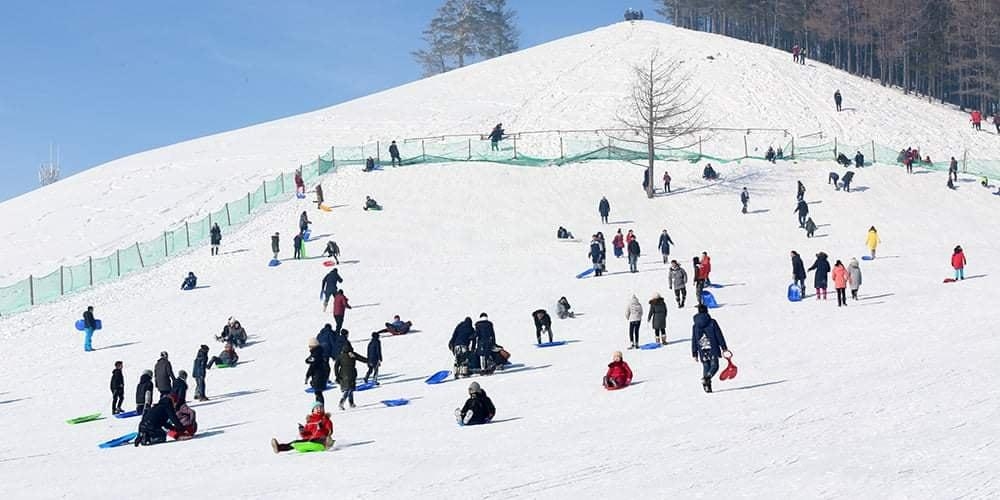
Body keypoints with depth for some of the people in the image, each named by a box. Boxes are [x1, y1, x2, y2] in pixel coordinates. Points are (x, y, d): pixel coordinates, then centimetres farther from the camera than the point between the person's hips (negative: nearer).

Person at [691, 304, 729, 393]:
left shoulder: (695, 326, 6)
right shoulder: (712, 322, -2)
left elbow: (694, 340, 8)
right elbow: (719, 335, -3)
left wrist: (694, 353, 13)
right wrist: (724, 347, 2)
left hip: (702, 351, 3)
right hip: (713, 349, -3)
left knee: (706, 368, 12)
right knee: (714, 366, 1)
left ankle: (707, 386, 5)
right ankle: (706, 378, -25)